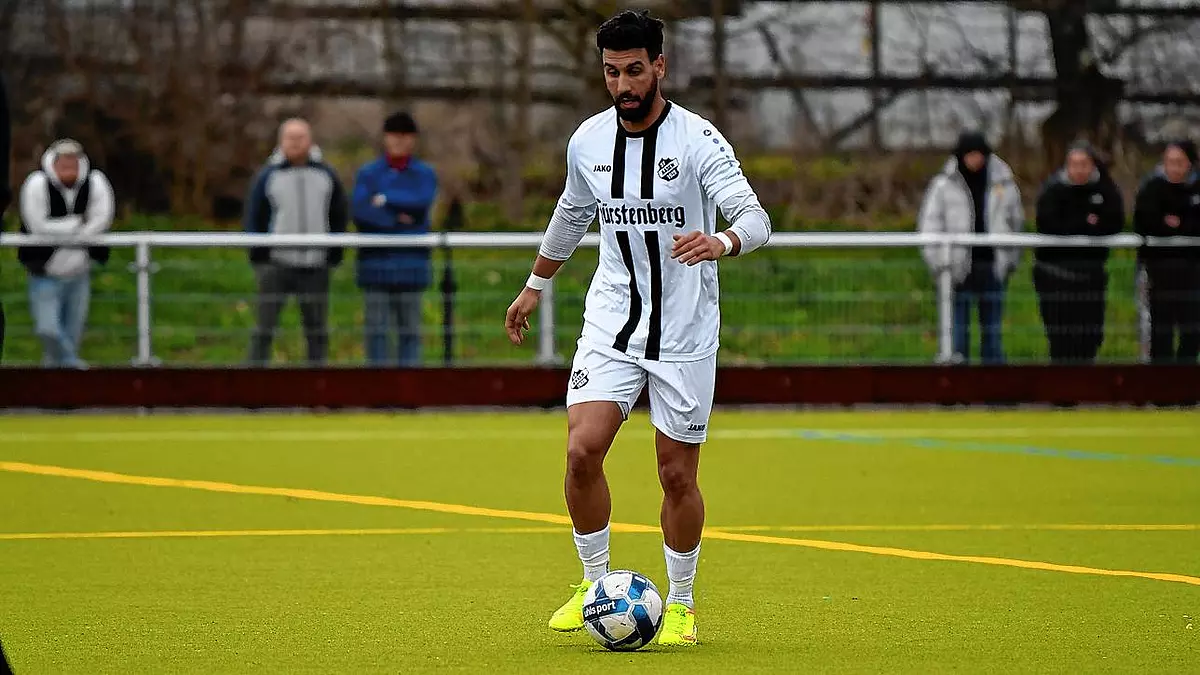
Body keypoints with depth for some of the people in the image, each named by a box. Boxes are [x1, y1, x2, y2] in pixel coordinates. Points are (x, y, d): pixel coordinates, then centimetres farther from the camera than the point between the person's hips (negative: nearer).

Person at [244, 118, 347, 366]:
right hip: (277, 264, -2)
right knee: (265, 326, -4)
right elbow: (254, 219, 5)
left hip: (315, 266, 2)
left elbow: (339, 216, 12)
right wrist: (258, 257, -3)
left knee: (317, 330, 6)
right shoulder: (267, 176, 1)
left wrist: (334, 255, 4)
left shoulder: (326, 175, 7)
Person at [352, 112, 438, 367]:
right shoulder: (368, 174, 9)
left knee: (410, 328, 1)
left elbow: (421, 203, -10)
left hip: (411, 262, 0)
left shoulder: (425, 174, 10)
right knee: (376, 327, -2)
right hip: (376, 262, 0)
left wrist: (386, 199, -5)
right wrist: (397, 220, -11)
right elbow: (361, 213, -6)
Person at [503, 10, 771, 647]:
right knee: (582, 452, -14)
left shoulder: (698, 139, -13)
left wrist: (722, 242, -44)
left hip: (685, 332, -3)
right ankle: (595, 585, 5)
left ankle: (680, 604, 20)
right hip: (610, 323, 3)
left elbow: (754, 216, -21)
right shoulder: (587, 141, 1)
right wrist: (534, 285, 30)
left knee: (677, 475, 1)